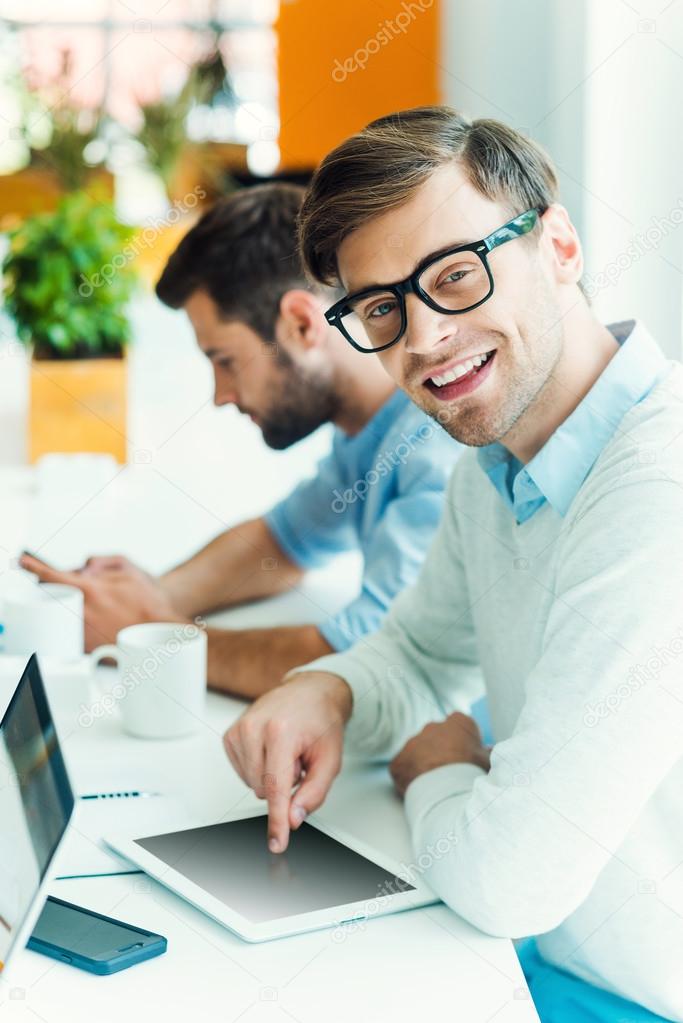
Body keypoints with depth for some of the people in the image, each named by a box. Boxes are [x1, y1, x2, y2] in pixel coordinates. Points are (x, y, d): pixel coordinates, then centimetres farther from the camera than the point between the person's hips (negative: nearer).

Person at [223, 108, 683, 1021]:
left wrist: (433, 769, -7)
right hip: (527, 949, 7)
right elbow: (421, 650, 18)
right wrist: (325, 692, -5)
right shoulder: (491, 463, 2)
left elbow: (508, 876, -29)